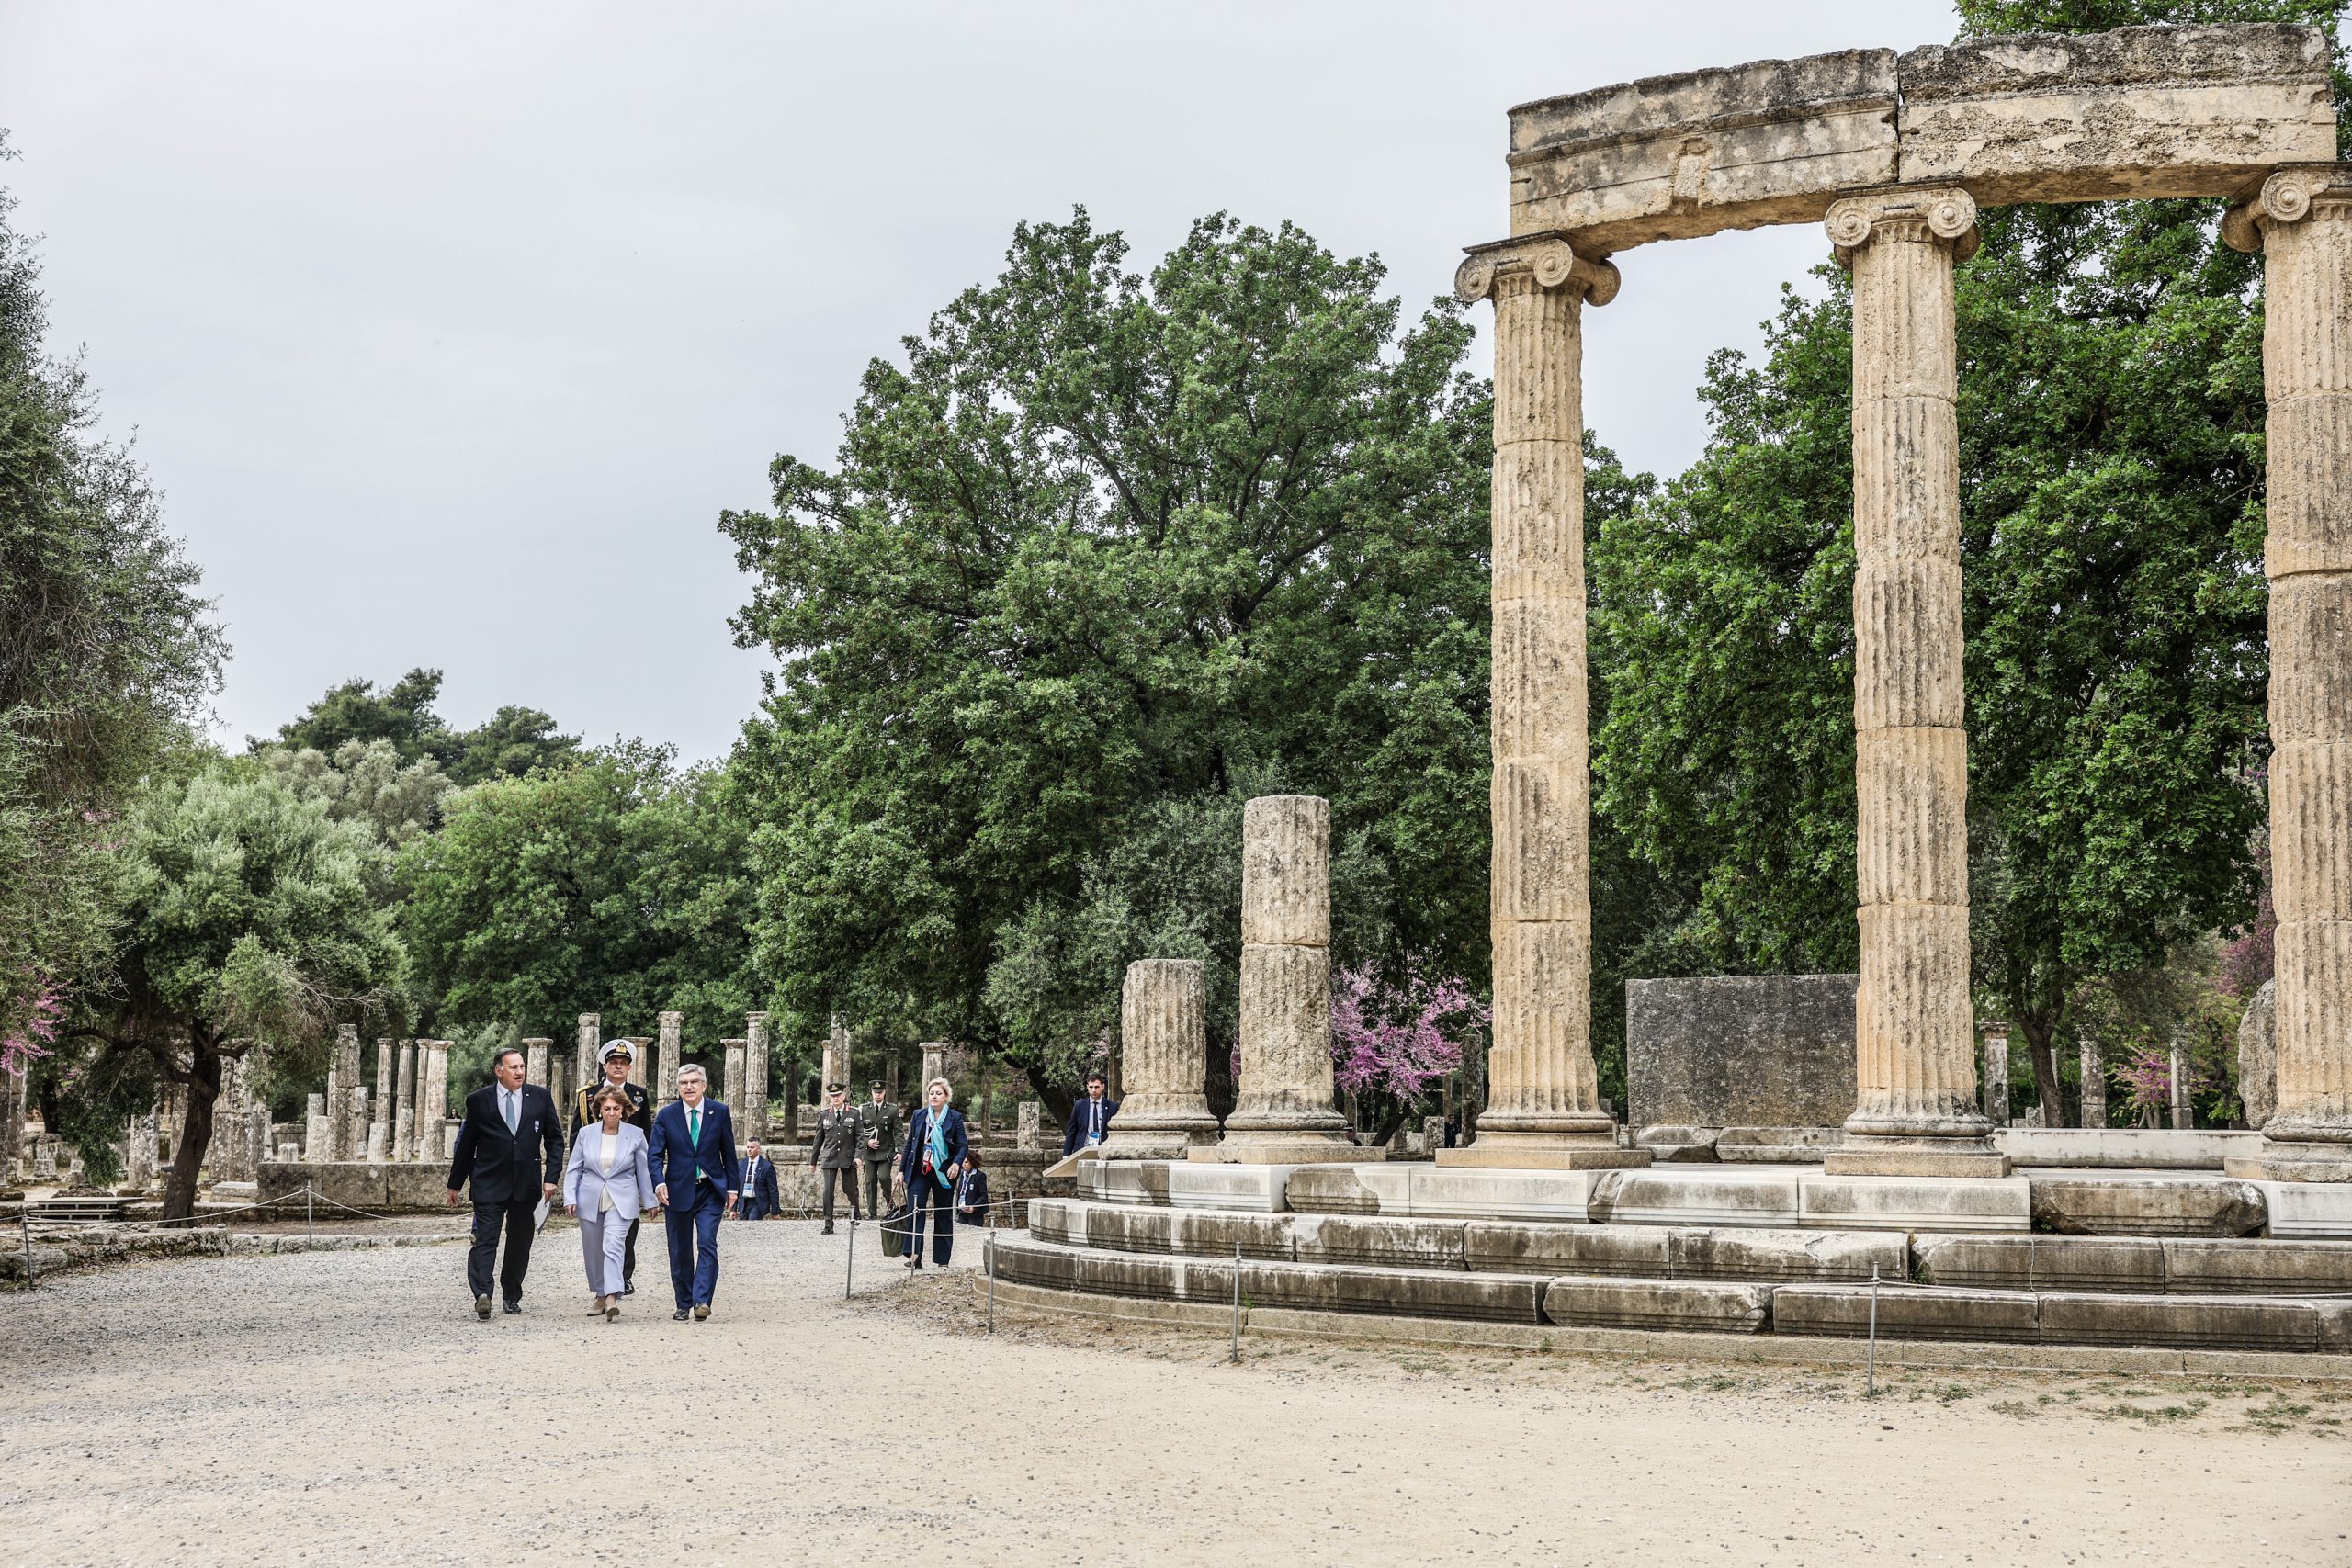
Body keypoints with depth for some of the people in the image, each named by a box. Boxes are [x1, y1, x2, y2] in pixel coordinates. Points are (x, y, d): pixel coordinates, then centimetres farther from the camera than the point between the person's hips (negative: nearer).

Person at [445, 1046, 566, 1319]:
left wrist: (551, 1177, -2)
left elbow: (555, 1139, 8)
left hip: (526, 1183, 2)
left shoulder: (540, 1097, 5)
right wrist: (455, 1184, 9)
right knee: (485, 1239, -13)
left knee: (520, 1243, 10)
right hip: (489, 1183, -2)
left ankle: (512, 1295, 23)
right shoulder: (479, 1100, 1)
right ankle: (482, 1295, -25)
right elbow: (466, 1145, 7)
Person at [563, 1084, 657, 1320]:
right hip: (590, 1201, 3)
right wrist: (570, 1198, -1)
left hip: (621, 1202, -3)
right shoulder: (586, 1134, 3)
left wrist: (649, 1201, 9)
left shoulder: (635, 1135, 0)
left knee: (612, 1246, -19)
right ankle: (601, 1296, 25)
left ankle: (612, 1297, -28)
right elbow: (574, 1169, 7)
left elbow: (643, 1170, 6)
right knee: (593, 1252, 9)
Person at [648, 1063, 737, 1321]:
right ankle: (683, 1305, 16)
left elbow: (728, 1152, 6)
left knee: (707, 1244, -14)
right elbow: (655, 1154, -3)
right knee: (680, 1251, 6)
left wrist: (731, 1187, 4)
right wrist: (659, 1182, -19)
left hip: (710, 1190, -1)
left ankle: (702, 1301, -19)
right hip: (678, 1191, 1)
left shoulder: (720, 1112, 1)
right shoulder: (667, 1115, -1)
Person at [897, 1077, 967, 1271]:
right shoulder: (918, 1116, 8)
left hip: (944, 1172, -1)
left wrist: (957, 1163, -20)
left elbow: (962, 1146, -2)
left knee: (944, 1215, 6)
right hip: (919, 1170, 1)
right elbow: (909, 1144, 11)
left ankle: (942, 1259, 13)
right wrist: (902, 1169, 8)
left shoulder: (955, 1117, 1)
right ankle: (914, 1255, -20)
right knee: (914, 1209, -15)